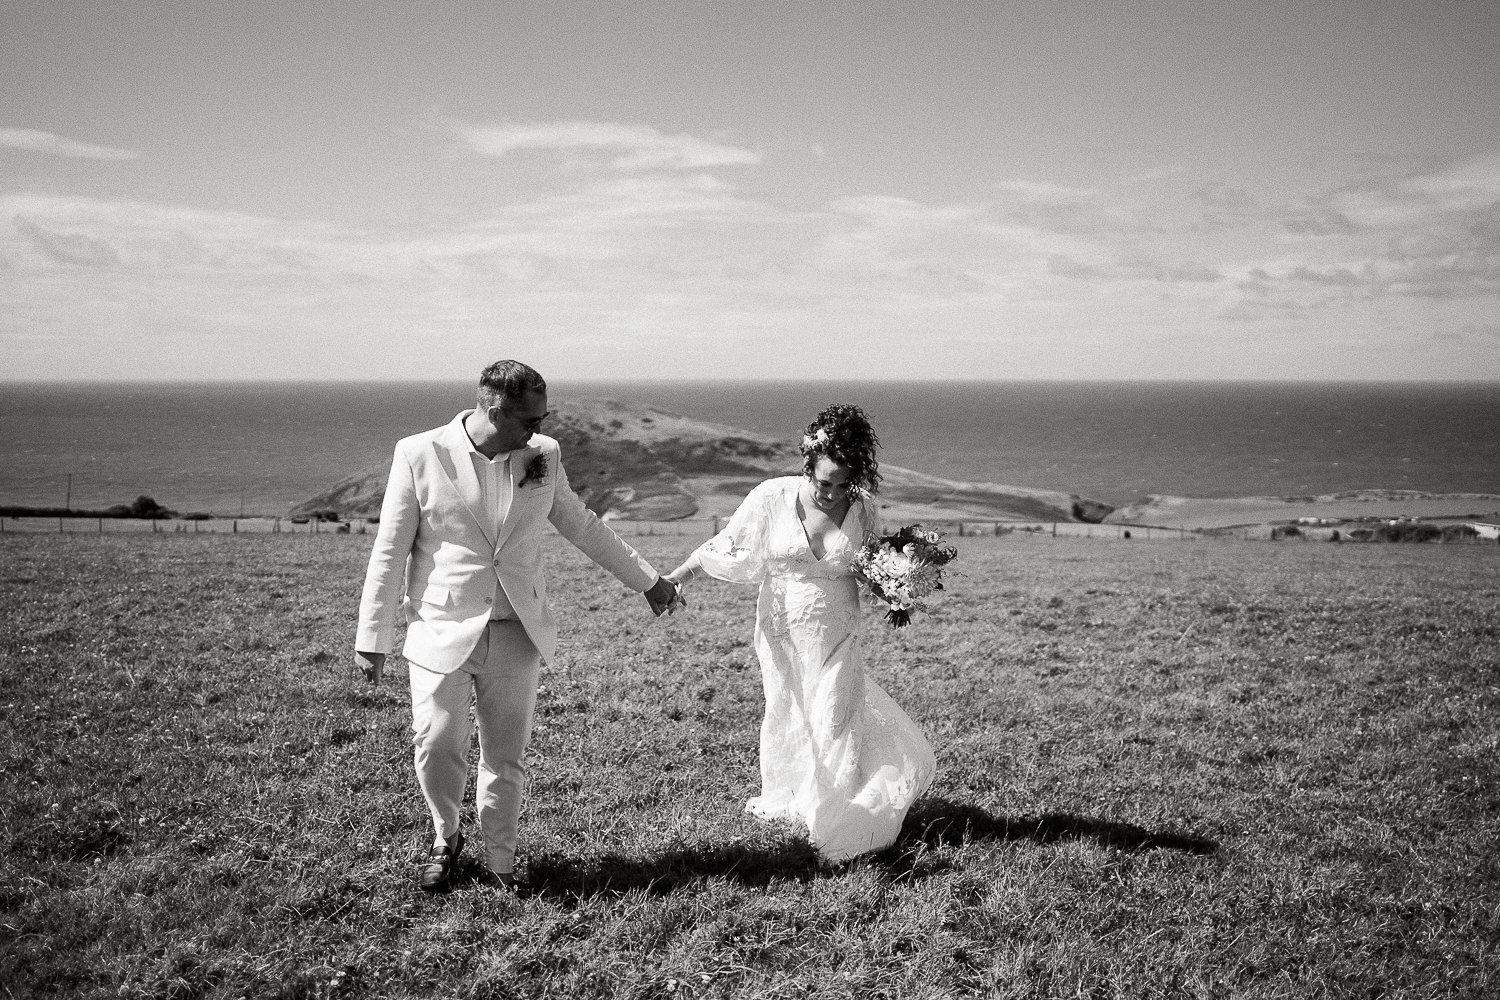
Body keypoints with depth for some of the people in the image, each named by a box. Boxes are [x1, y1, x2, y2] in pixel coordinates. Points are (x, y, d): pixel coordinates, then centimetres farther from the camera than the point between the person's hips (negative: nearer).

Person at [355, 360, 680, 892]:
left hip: (516, 635, 2)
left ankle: (501, 862, 25)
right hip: (443, 631, -2)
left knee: (505, 759, 6)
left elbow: (581, 524, 16)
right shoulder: (419, 455, -8)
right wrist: (373, 639, -4)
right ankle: (445, 840, 25)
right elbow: (390, 550, -4)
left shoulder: (543, 456, 2)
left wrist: (646, 580, 21)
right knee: (437, 748, -5)